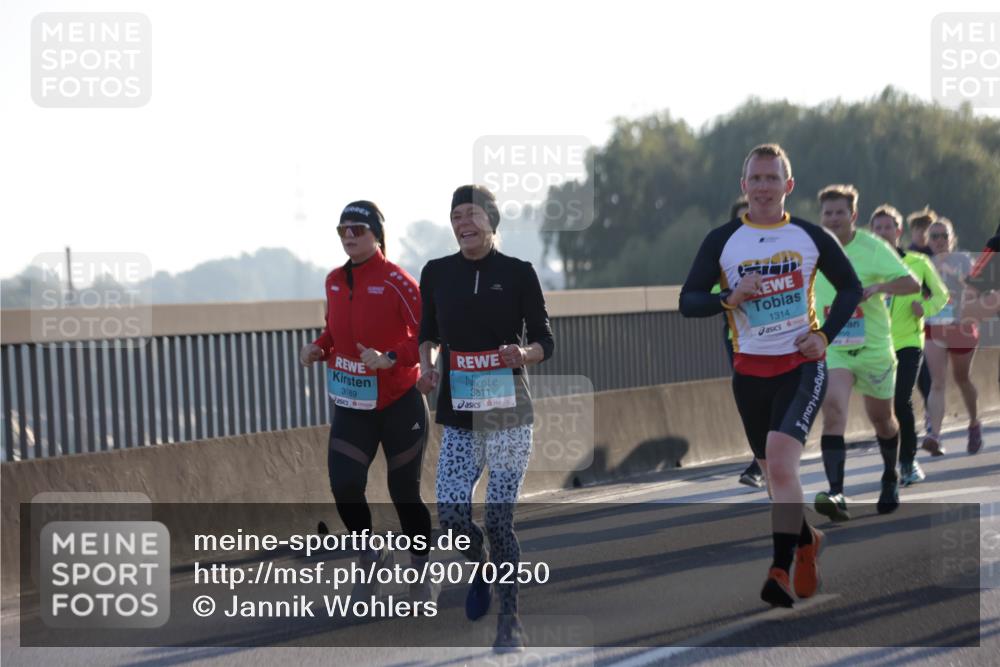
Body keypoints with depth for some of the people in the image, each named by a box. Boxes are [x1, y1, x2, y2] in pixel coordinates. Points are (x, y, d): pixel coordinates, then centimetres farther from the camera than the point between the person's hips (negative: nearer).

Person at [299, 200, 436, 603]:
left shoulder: (396, 282, -15)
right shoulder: (335, 281, 4)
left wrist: (391, 358, -30)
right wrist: (319, 349, -1)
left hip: (399, 405, -5)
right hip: (351, 405, 5)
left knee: (404, 492, 6)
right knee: (344, 485, -11)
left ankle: (423, 573, 26)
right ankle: (370, 560, 13)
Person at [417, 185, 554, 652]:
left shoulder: (518, 273, -2)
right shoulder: (437, 273, 5)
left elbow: (545, 341, 1)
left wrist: (524, 354, -21)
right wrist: (426, 364, -2)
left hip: (509, 412, -3)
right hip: (458, 416, 3)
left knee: (499, 518, -6)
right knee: (450, 513, -8)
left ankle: (510, 620, 7)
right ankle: (480, 564, 27)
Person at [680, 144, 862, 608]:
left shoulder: (811, 237, 1)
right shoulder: (721, 241, 0)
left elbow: (851, 287, 12)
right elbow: (687, 301, 0)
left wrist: (825, 334, -3)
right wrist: (729, 298, -19)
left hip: (802, 365, -3)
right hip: (750, 369, 3)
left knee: (781, 460, -22)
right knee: (775, 472, 12)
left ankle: (782, 570, -19)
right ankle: (806, 541, 39)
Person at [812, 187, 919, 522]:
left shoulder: (873, 247, -8)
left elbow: (912, 283, -12)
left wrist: (876, 287, -27)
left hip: (873, 347, -1)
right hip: (831, 348, 1)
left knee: (881, 418, 15)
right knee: (833, 410, -23)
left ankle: (890, 479, 44)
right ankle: (836, 494, -32)